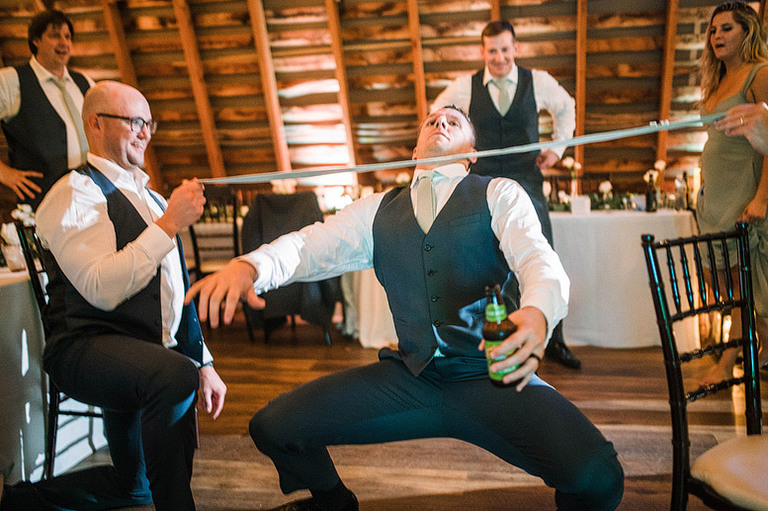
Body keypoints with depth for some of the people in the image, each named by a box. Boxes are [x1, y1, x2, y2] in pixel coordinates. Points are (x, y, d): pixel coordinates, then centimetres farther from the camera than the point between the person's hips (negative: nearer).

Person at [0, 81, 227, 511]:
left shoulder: (150, 198, 20)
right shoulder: (75, 193, -7)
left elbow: (177, 292, 22)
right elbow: (103, 290, -22)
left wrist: (204, 363, 17)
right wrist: (169, 225, -21)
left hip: (149, 353, 9)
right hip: (89, 347, -8)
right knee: (175, 375, -39)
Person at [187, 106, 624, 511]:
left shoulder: (499, 195, 7)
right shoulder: (378, 211, 16)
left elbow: (540, 260, -9)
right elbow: (310, 245, 5)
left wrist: (537, 314, -34)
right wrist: (248, 265, -19)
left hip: (492, 376, -2)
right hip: (410, 377, 3)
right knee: (273, 426, -6)